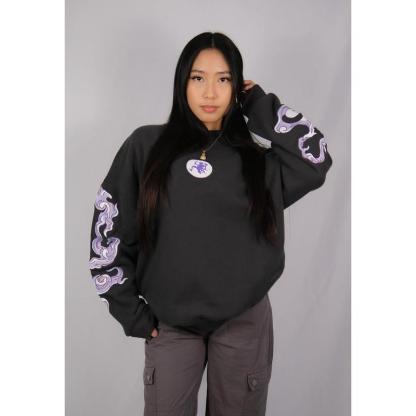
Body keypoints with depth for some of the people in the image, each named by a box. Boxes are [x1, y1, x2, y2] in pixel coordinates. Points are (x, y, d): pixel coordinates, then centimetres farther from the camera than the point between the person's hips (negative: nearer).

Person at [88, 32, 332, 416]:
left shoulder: (256, 154, 2)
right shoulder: (146, 146, -2)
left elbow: (316, 160, -15)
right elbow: (109, 228, -1)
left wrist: (259, 104, -6)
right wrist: (130, 310, -2)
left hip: (245, 322, 1)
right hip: (169, 324, -1)